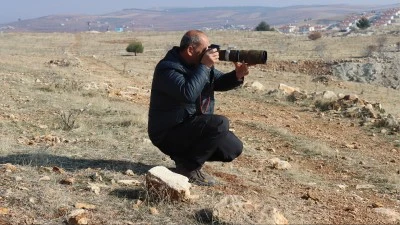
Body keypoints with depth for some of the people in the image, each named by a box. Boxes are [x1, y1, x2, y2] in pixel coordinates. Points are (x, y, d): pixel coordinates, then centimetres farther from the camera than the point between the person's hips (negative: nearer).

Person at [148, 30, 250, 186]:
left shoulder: (198, 63, 7)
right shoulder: (168, 68, -21)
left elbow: (219, 82, 14)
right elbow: (188, 94, -36)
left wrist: (237, 76, -7)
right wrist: (204, 67, -29)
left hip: (194, 125, 9)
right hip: (168, 133, -9)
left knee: (234, 148, 3)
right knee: (220, 124, -28)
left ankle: (185, 155, 15)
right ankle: (188, 168, -14)